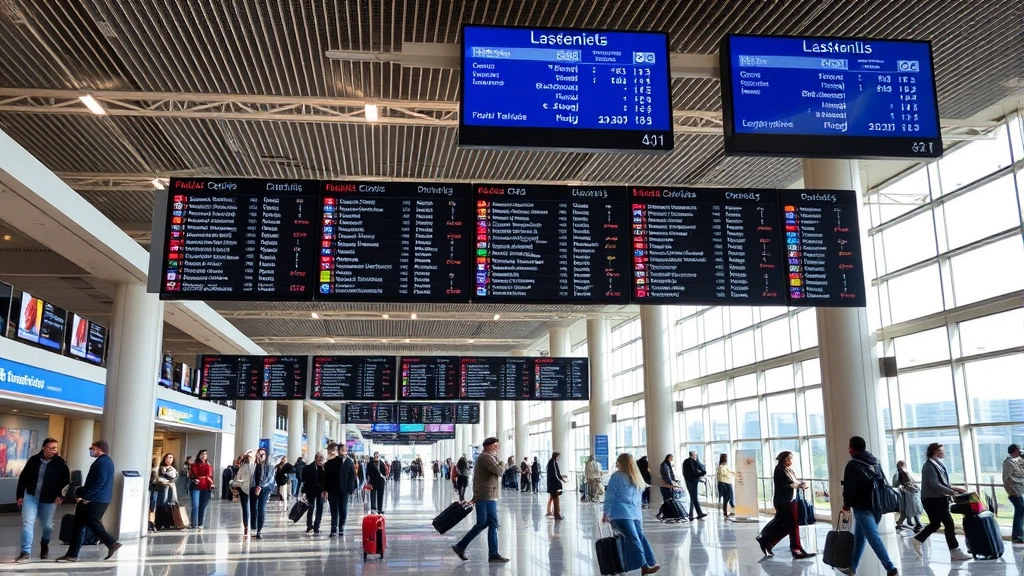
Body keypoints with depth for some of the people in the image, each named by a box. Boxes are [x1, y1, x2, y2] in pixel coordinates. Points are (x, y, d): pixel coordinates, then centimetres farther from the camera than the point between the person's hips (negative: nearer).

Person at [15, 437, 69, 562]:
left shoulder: (60, 463, -8)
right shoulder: (34, 460, -3)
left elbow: (66, 481, -4)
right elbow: (23, 478, 5)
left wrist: (60, 495, -14)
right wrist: (20, 495, 4)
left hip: (49, 500, -1)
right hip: (30, 497, 1)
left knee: (47, 525, 12)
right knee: (27, 523, -8)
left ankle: (44, 544, 41)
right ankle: (26, 552, -2)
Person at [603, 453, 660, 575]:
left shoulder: (635, 478, 19)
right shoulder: (616, 476, 3)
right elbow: (609, 495, 0)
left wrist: (639, 514, 14)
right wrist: (606, 513, -4)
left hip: (633, 514, 5)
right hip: (620, 514, -5)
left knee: (640, 537, -8)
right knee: (633, 538, -16)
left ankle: (651, 564, -9)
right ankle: (644, 565, -21)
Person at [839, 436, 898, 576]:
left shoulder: (853, 465, -11)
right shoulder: (875, 462, 13)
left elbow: (849, 487, -13)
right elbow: (883, 483, 16)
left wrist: (847, 504, 2)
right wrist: (880, 501, 21)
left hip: (862, 507, -8)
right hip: (876, 506, 8)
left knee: (873, 538, -10)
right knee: (859, 537, 16)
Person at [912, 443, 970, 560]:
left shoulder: (938, 464, 13)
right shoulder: (929, 466, -15)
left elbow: (943, 482, 19)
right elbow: (934, 484, -22)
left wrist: (954, 488, 5)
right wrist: (951, 492, -23)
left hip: (939, 499, 9)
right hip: (932, 500, -9)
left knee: (935, 523, 15)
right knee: (949, 523, -8)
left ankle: (917, 540, 27)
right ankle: (955, 552, -4)